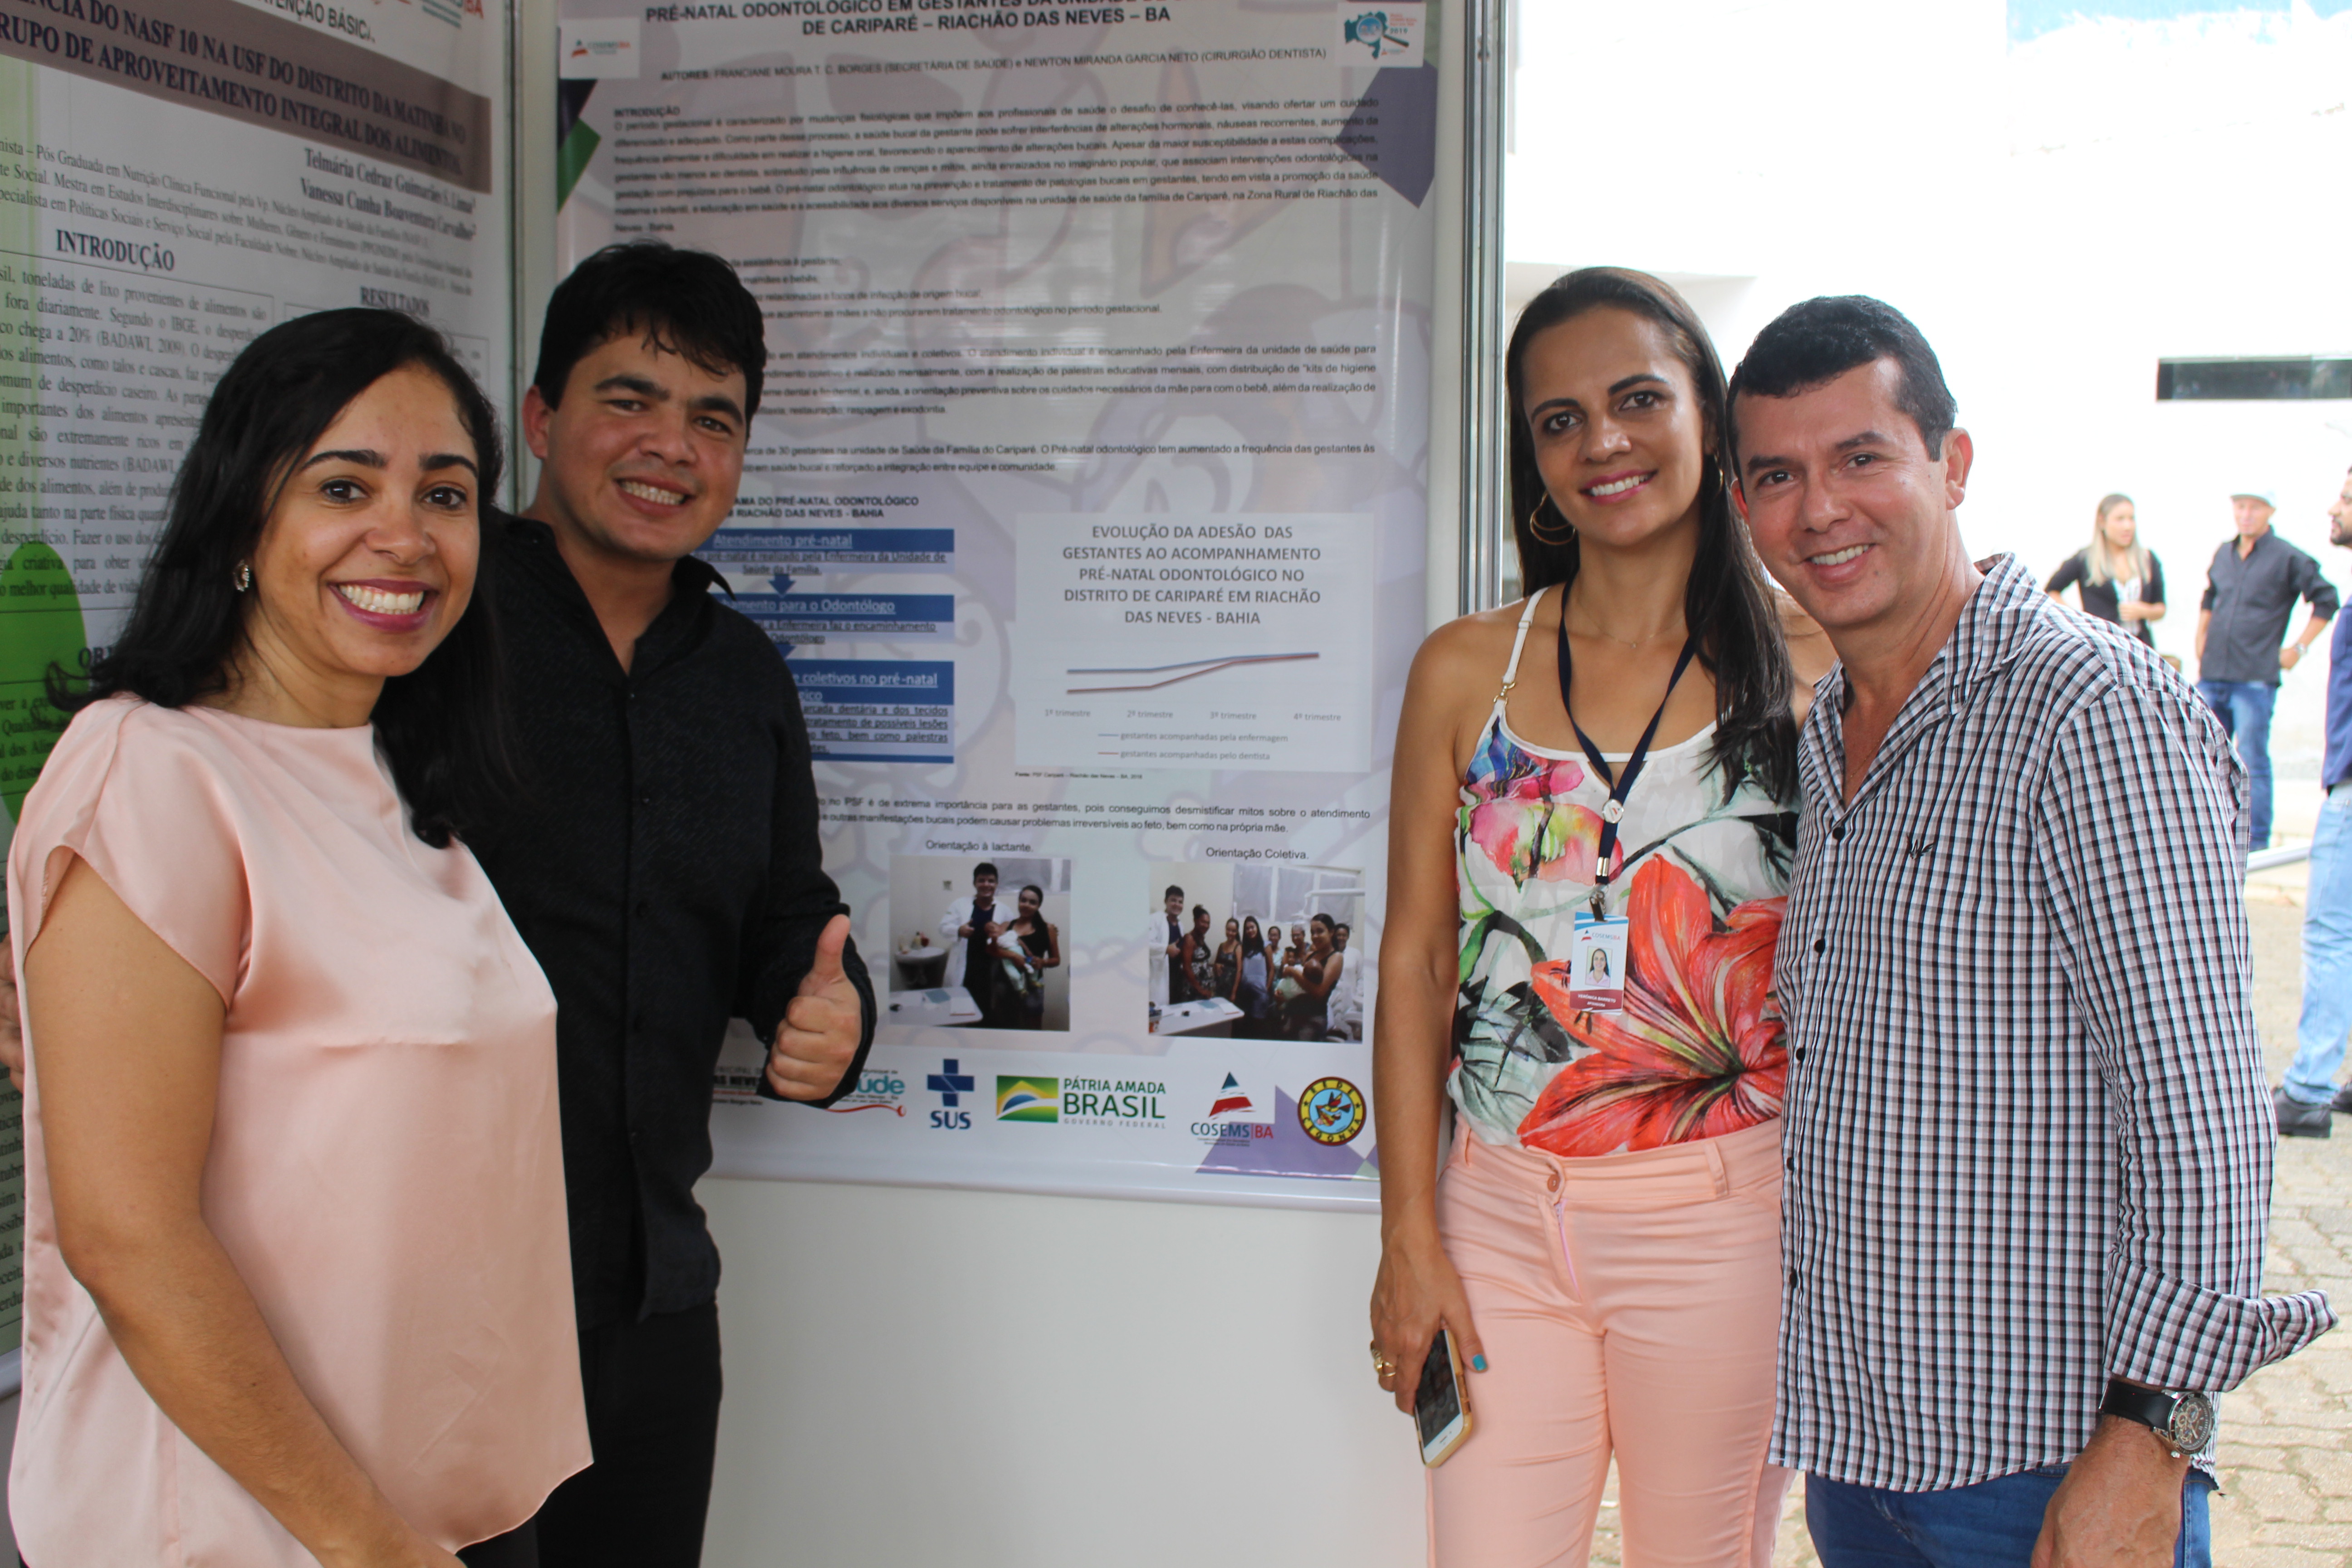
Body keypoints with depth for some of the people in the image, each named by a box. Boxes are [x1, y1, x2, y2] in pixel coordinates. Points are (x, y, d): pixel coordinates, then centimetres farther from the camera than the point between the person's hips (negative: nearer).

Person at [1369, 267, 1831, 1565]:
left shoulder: (1802, 665, -3)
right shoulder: (1467, 670, 2)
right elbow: (1415, 959, 4)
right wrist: (1410, 1239, 0)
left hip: (1725, 1223, -1)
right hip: (1501, 1216, 2)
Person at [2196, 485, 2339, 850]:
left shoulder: (2288, 558, -3)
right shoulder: (2223, 555, 14)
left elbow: (2326, 600, -2)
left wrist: (2299, 648, -4)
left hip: (2255, 680, -6)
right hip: (2212, 676, 6)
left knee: (2252, 761, -4)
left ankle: (2256, 842, 3)